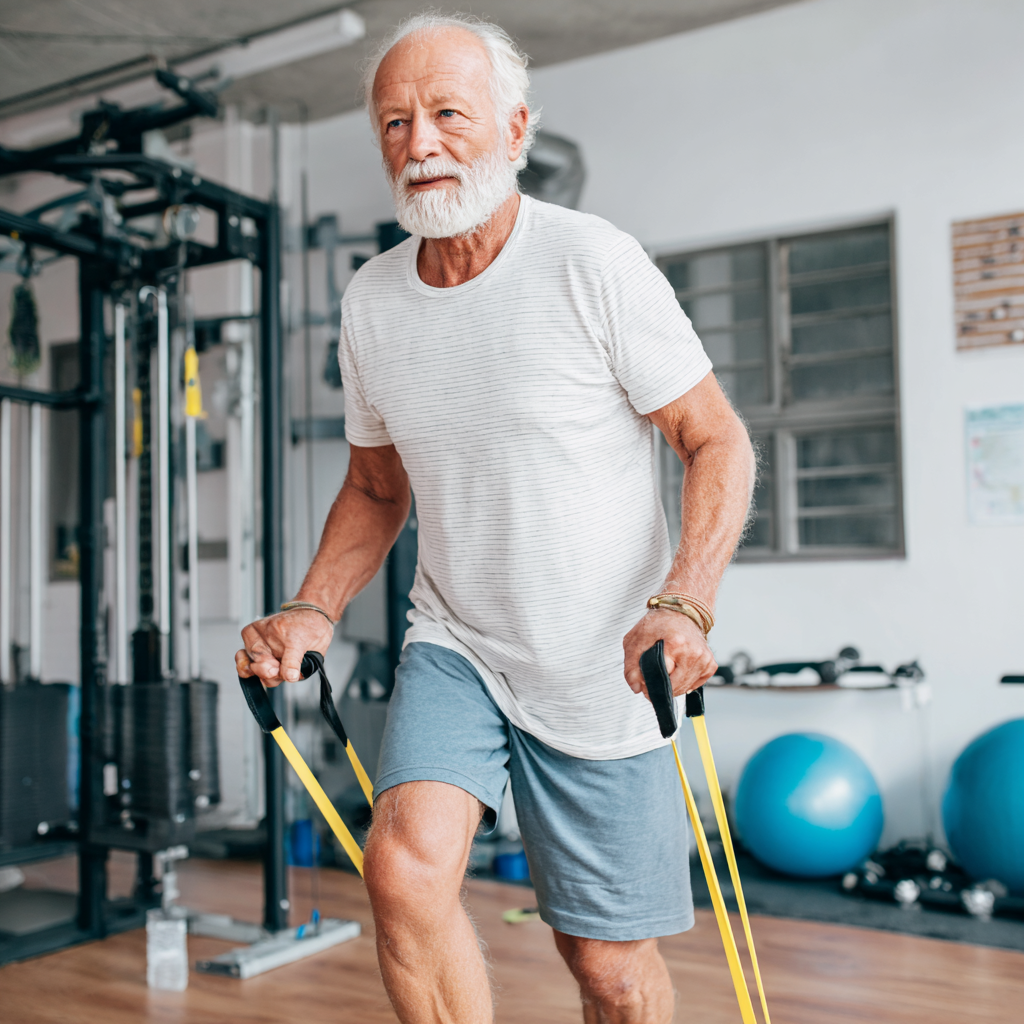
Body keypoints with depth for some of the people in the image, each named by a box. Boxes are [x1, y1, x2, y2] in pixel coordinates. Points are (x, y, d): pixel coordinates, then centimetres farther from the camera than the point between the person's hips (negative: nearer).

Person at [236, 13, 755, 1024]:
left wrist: (684, 607, -24)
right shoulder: (370, 300, 3)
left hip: (603, 672, -3)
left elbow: (717, 444, -8)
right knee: (407, 867, -20)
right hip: (454, 646, 4)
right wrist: (313, 611, -1)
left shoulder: (595, 265, -12)